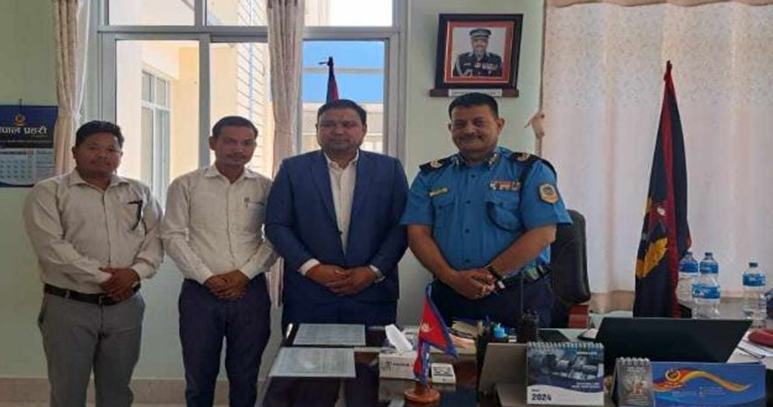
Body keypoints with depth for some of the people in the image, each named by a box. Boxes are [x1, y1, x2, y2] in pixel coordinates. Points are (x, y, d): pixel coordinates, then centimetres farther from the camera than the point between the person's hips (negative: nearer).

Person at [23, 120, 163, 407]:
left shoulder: (139, 192, 10)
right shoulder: (48, 192, -2)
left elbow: (156, 236, 5)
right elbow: (51, 247, -13)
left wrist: (136, 271, -14)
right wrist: (102, 276, -16)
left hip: (125, 305, 3)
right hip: (69, 306, -3)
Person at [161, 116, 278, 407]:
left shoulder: (266, 187, 4)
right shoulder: (186, 185, 1)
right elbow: (173, 236, -3)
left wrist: (245, 273, -9)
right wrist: (207, 277, -11)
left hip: (250, 291, 1)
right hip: (200, 291, -1)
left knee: (245, 376, 11)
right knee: (199, 375, 10)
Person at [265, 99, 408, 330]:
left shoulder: (389, 169, 6)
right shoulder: (293, 169, 5)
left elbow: (401, 226, 2)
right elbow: (276, 225, 1)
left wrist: (374, 271, -9)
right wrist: (312, 267, -9)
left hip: (372, 295, 1)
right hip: (308, 296, 0)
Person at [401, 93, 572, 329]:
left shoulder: (530, 171, 0)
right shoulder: (431, 176, 9)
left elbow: (543, 234, -9)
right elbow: (418, 233, 2)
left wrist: (490, 274, -14)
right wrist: (452, 277, -13)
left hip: (518, 298, -2)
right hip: (449, 297, 2)